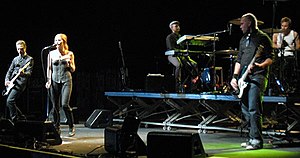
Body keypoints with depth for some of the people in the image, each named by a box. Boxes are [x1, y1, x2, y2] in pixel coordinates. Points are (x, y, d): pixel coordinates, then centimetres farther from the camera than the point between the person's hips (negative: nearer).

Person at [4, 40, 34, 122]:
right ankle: (21, 117, 22)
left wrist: (23, 73, -33)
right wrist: (7, 80, 1)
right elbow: (9, 71, 20)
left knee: (10, 101, -22)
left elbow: (29, 73, -10)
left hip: (20, 84, -7)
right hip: (11, 84, 7)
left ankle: (14, 120, -13)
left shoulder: (29, 59, 1)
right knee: (8, 103, 8)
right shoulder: (15, 59, 20)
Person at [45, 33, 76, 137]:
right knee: (55, 106, 2)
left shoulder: (69, 54, 5)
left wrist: (69, 63, -11)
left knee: (65, 104, -15)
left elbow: (73, 70, 8)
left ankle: (71, 127, 0)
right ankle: (56, 128, 13)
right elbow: (49, 68, 10)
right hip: (54, 80, 2)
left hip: (66, 80, -2)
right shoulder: (51, 54, 8)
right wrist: (49, 80, -1)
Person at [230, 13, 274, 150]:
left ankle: (256, 140, -12)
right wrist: (235, 76, 10)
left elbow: (270, 58, -6)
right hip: (244, 78, 8)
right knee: (245, 111, 9)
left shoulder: (263, 38, -1)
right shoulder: (243, 39, 22)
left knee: (254, 110, -15)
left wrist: (259, 66, -24)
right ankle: (252, 138, 17)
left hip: (257, 77, -8)